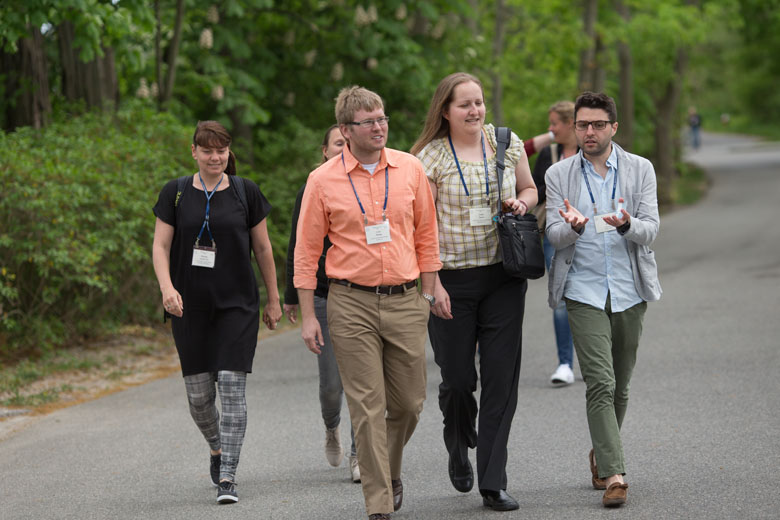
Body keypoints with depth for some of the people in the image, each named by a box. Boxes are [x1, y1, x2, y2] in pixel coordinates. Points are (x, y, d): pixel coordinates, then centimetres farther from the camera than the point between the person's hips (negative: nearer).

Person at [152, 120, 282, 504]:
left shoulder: (245, 192, 3)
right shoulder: (176, 194, 3)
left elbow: (262, 248, 9)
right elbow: (161, 246, 2)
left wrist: (273, 299, 11)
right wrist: (167, 288, -15)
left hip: (237, 304, -1)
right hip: (190, 307, 1)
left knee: (232, 386, -11)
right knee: (199, 393, 4)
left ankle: (227, 479, -10)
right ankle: (216, 448, 34)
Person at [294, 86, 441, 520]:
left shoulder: (410, 169, 4)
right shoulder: (323, 181, -2)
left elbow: (426, 236, 12)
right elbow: (307, 252, 2)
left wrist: (428, 294, 9)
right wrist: (308, 316, -1)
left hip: (405, 301, 2)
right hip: (352, 303, -2)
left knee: (409, 402, 8)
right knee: (367, 407, -4)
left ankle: (391, 470, 36)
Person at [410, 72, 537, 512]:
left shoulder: (507, 144, 5)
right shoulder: (430, 157, -5)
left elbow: (530, 189, 20)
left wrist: (521, 203, -4)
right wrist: (434, 284, -13)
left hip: (503, 277, 2)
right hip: (452, 279, -2)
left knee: (501, 380, -2)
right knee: (458, 379, 2)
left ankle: (494, 483, 2)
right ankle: (459, 448, 35)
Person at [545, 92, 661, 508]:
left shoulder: (640, 170, 5)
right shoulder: (559, 175, 5)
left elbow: (650, 230, -3)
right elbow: (554, 235, -2)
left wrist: (627, 224, -25)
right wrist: (573, 226, -25)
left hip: (629, 291, 2)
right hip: (584, 291, -2)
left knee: (619, 386, 11)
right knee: (600, 383, -13)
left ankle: (602, 454, 32)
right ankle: (613, 475, -16)